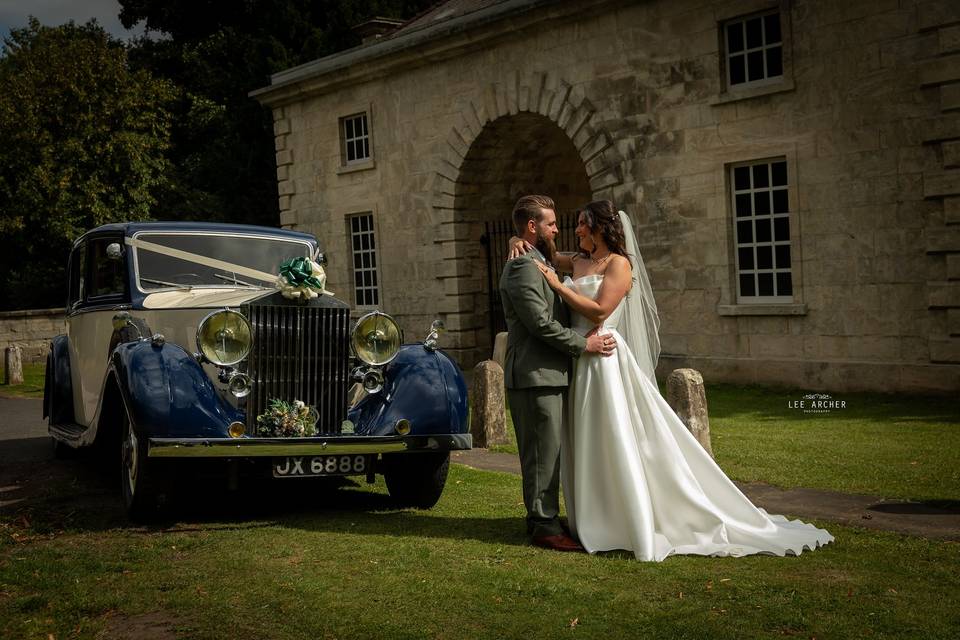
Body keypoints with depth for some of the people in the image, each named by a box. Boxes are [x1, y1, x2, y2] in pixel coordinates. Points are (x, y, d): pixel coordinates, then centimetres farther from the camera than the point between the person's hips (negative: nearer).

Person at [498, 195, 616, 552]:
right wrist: (583, 344, -13)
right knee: (542, 452, -5)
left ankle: (543, 518, 23)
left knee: (548, 452, 15)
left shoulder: (538, 264, 20)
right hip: (535, 375, -10)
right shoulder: (523, 267, -15)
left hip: (548, 374, 10)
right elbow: (541, 323, -20)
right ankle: (544, 526, 1)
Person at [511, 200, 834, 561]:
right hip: (578, 361, 8)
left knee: (617, 443, -5)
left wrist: (558, 285, -13)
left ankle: (640, 526, 3)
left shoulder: (618, 263, -8)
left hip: (604, 358, -8)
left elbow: (599, 311, -19)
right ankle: (597, 522, 23)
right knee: (586, 446, 12)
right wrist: (522, 242, 2)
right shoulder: (579, 262, 13)